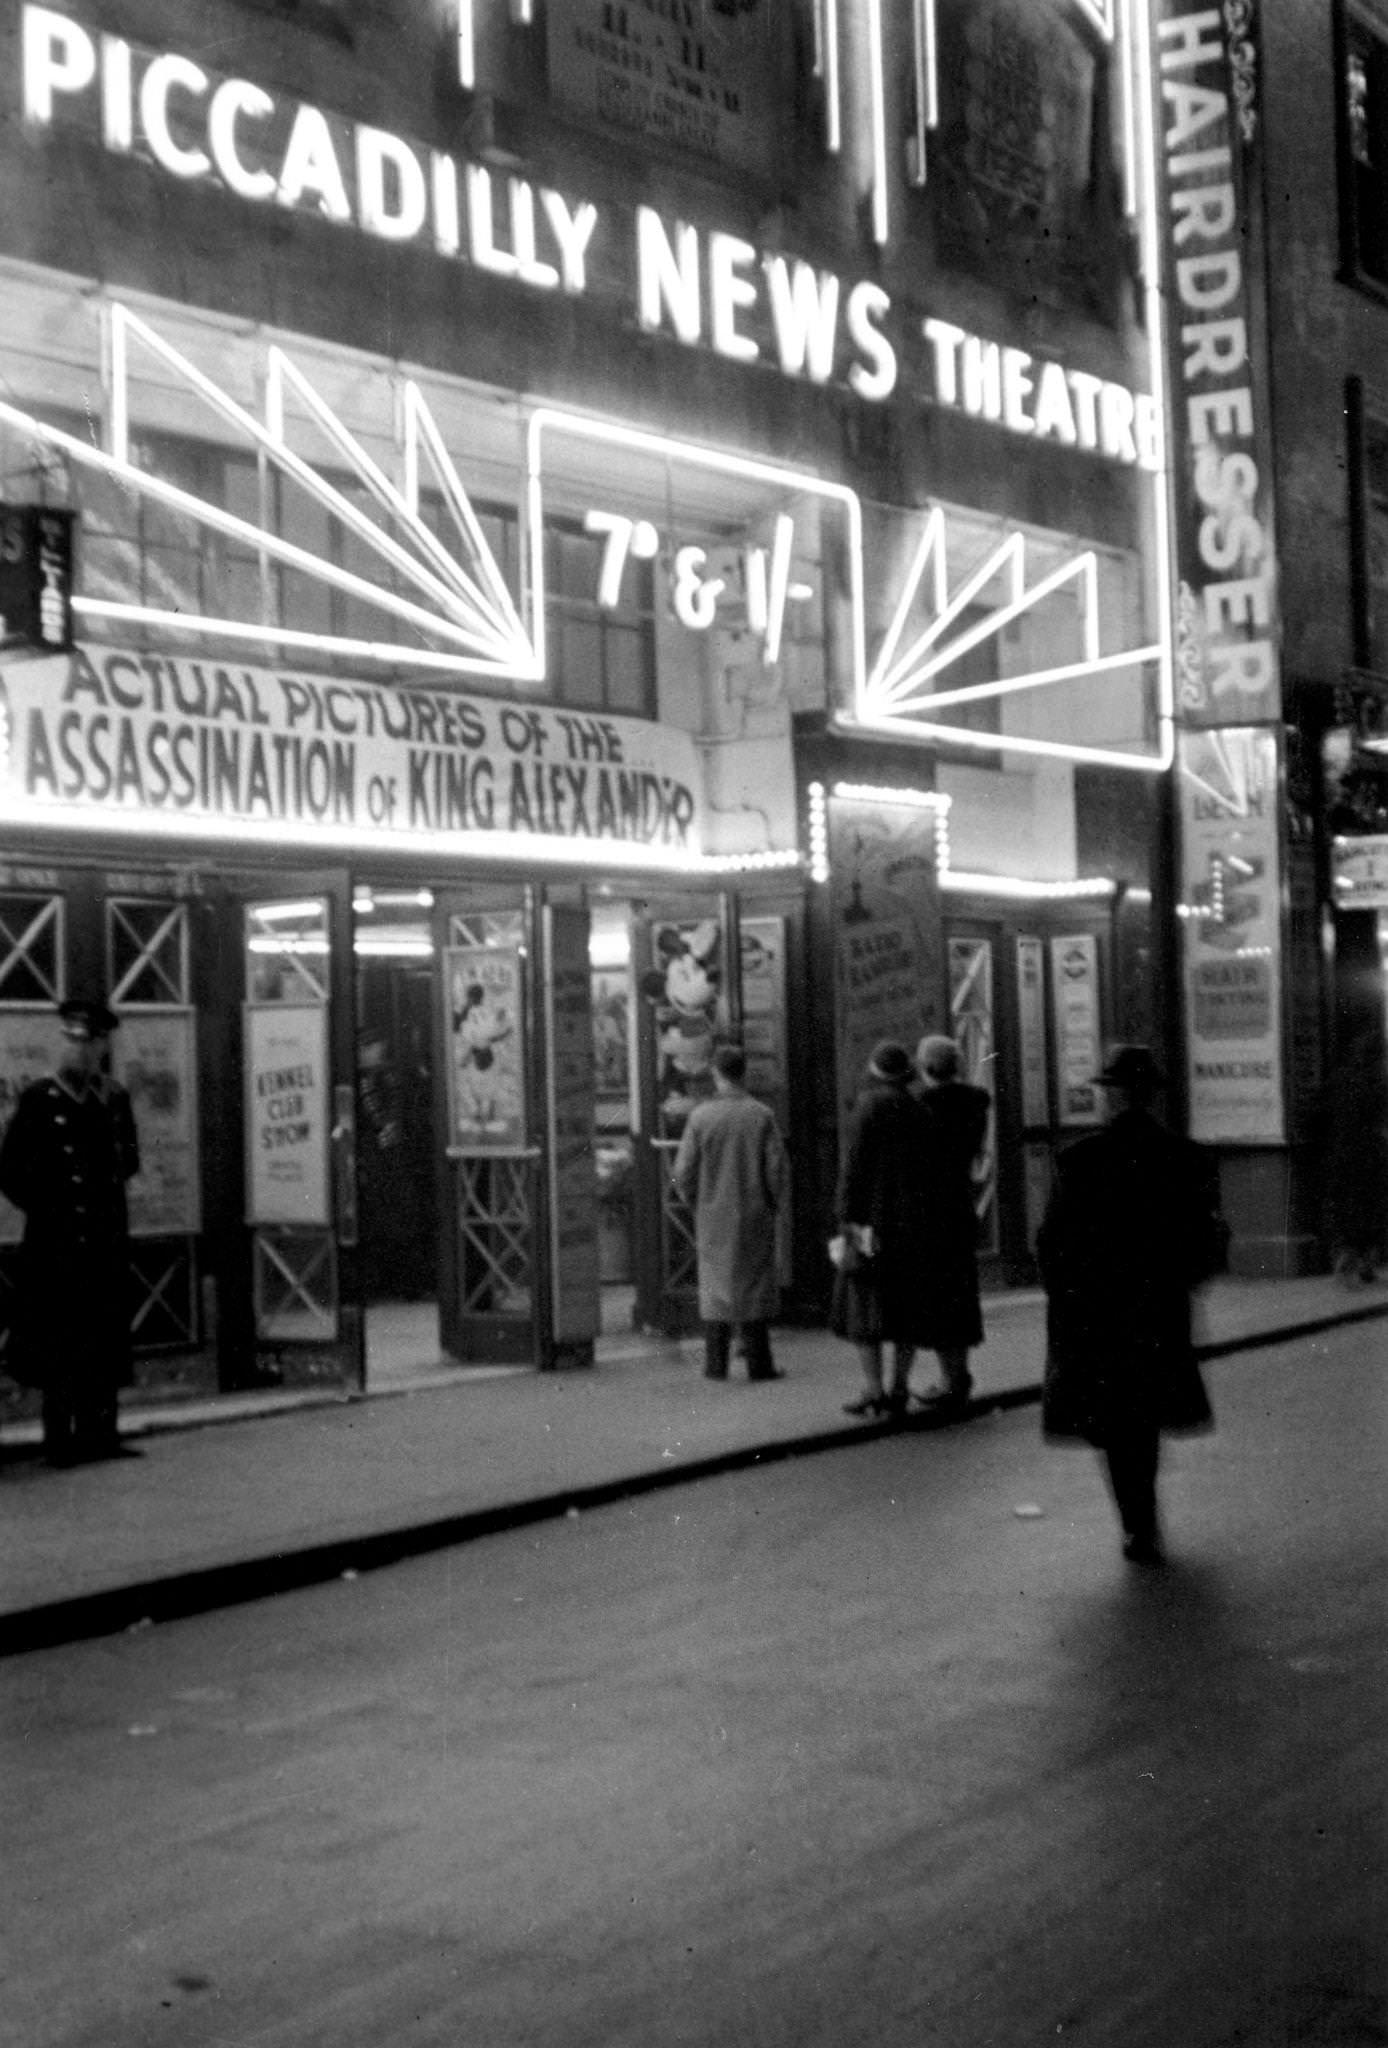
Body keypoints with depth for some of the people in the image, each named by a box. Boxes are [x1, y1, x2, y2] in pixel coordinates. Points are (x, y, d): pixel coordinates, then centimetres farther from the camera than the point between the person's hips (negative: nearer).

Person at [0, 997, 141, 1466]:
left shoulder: (114, 1099, 11)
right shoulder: (38, 1098, -3)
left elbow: (129, 1163, 17)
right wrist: (47, 1210, -4)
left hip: (107, 1239, 5)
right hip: (56, 1243, -5)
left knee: (105, 1343, 7)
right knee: (59, 1343, -3)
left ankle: (99, 1435, 14)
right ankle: (60, 1440, 2)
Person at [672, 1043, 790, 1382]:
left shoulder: (701, 1116, -7)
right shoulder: (761, 1115, -8)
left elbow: (684, 1171, -5)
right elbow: (778, 1167, -8)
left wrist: (694, 1202, 12)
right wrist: (775, 1205, 8)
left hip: (713, 1215, 1)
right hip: (755, 1215, -1)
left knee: (715, 1286, 10)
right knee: (755, 1285, 7)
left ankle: (716, 1363, 9)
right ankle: (758, 1363, 6)